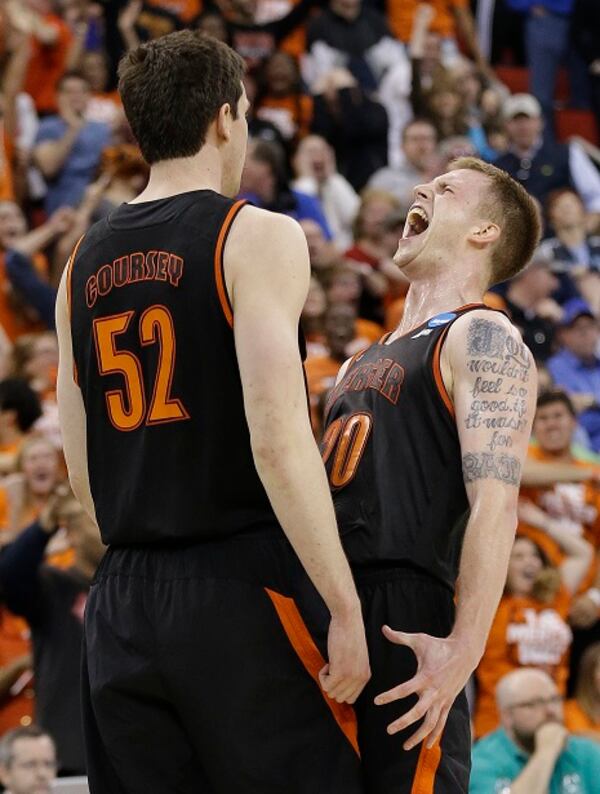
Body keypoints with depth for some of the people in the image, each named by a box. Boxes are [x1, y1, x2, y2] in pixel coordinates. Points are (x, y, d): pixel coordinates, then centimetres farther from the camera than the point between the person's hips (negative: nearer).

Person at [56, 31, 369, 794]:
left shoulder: (84, 264, 13)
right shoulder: (256, 237, -6)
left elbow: (81, 471, 15)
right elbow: (277, 439, -17)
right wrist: (345, 609, -15)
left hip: (122, 607, 6)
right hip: (240, 589, -6)